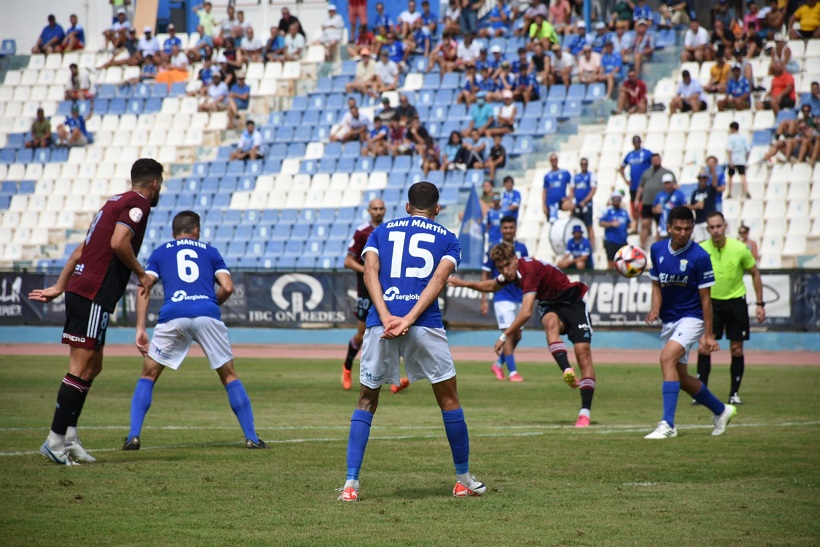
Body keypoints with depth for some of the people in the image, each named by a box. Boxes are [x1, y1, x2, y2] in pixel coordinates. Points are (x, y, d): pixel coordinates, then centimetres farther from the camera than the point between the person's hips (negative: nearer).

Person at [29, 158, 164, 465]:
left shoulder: (116, 202, 22)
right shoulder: (138, 203, -5)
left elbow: (81, 251, 24)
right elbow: (118, 242, -20)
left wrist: (59, 287, 26)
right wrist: (141, 274, -7)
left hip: (79, 289, 10)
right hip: (93, 294, -10)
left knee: (92, 367, 14)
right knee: (81, 369, -10)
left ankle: (69, 438, 13)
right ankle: (56, 440, -12)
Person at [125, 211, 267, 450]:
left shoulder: (159, 253, 24)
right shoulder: (210, 251, 25)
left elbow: (144, 289, 10)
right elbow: (227, 288, 11)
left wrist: (140, 329, 7)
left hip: (172, 316, 0)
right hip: (207, 315, 0)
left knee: (148, 376, 14)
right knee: (230, 377, 13)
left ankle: (134, 436, 2)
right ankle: (251, 437, 10)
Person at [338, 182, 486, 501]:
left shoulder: (381, 232, 21)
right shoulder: (447, 239, 16)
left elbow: (370, 271, 2)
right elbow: (439, 279, -2)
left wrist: (387, 318, -8)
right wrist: (409, 319, -12)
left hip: (380, 321, 2)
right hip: (425, 323, -1)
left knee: (366, 402, 13)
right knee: (448, 399, 14)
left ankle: (351, 483, 2)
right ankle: (463, 480, 21)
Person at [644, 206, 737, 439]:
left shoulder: (699, 256, -15)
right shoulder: (657, 250, 0)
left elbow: (705, 297, -11)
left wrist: (708, 335, -11)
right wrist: (655, 309, -8)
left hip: (691, 317, -7)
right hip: (669, 320, 7)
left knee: (667, 357, -28)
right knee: (680, 378, 12)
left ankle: (668, 424, -29)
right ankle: (721, 410, 35)